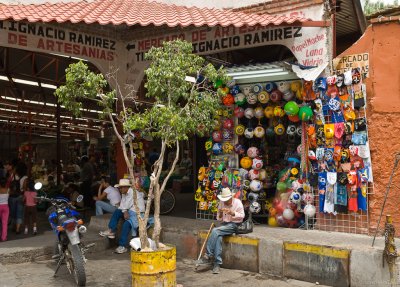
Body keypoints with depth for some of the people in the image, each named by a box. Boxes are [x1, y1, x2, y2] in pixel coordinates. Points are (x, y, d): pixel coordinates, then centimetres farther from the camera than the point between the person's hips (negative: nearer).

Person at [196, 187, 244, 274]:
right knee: (218, 237, -30)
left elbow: (242, 215, -4)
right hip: (225, 224, 5)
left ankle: (208, 256, -24)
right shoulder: (221, 203, 8)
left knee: (215, 231, -29)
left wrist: (232, 213, -20)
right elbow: (219, 219, 12)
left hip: (234, 225, -5)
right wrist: (220, 214, -11)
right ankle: (217, 264, -29)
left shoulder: (237, 202, -5)